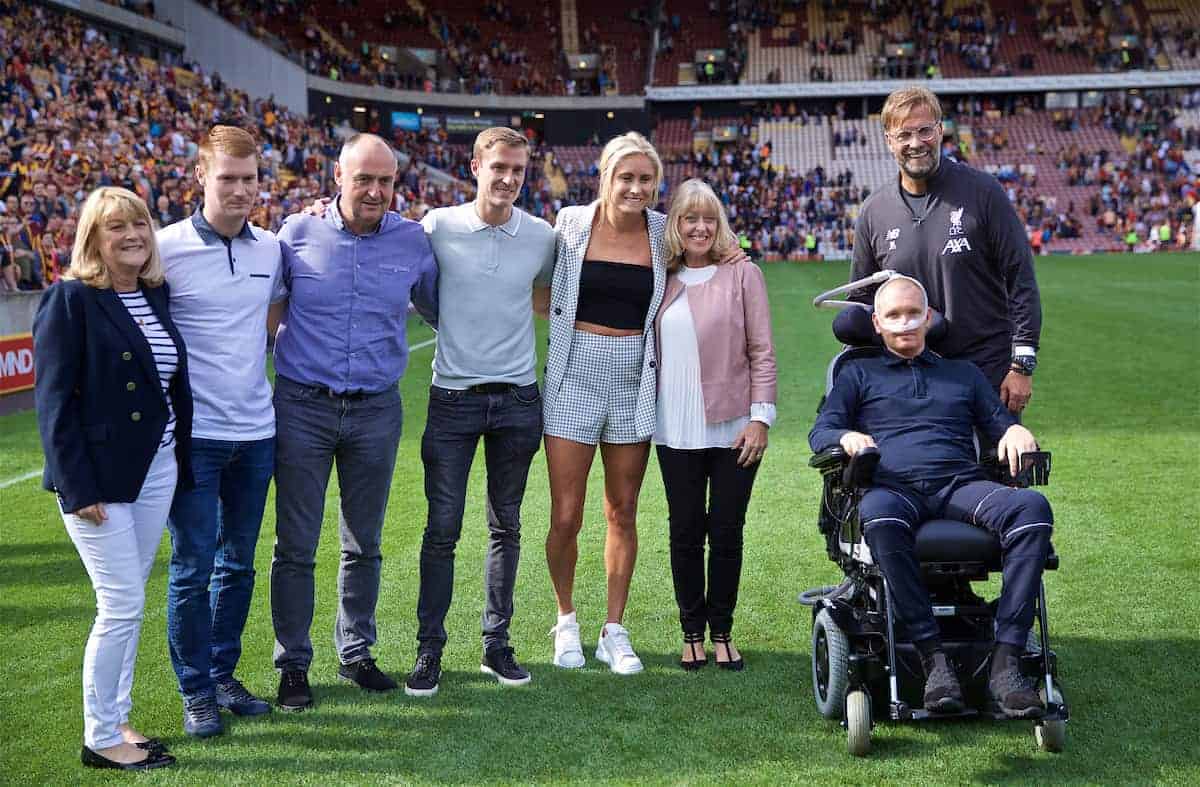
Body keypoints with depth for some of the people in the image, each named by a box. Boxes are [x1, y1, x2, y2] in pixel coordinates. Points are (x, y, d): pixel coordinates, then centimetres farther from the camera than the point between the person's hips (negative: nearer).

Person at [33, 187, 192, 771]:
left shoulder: (157, 295, 9)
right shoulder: (70, 300, -10)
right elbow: (54, 400, -13)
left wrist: (180, 465, 7)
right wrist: (77, 487, -17)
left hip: (157, 470, 6)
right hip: (99, 476, -6)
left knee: (127, 603, 13)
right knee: (122, 606, -4)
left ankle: (116, 720, 24)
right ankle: (99, 739, 10)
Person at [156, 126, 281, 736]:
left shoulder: (270, 249, 6)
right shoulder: (167, 248, -9)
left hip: (256, 432, 5)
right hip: (194, 433, -4)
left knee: (238, 563, 13)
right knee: (193, 566, 1)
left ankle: (223, 673, 27)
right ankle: (196, 692, 14)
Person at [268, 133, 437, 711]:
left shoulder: (412, 240, 1)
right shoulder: (298, 233, -3)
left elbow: (441, 308, 17)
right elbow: (267, 310, 7)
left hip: (376, 409, 2)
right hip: (303, 407, -2)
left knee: (364, 544, 12)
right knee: (296, 546, 2)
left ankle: (355, 653, 27)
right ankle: (293, 664, 15)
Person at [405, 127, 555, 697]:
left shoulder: (542, 236, 2)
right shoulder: (438, 227, -5)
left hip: (517, 398, 2)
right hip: (454, 396, -2)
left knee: (506, 526, 9)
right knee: (442, 528, -2)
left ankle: (497, 644, 20)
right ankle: (429, 648, 9)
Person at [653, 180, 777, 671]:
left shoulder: (742, 275, 1)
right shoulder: (663, 281, 9)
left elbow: (761, 352, -2)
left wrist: (760, 416, -9)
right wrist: (647, 414, 11)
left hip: (732, 429, -2)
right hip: (676, 432, 3)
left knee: (727, 533, 3)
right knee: (685, 534, 7)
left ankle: (722, 632, 16)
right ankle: (692, 633, 17)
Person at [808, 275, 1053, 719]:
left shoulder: (963, 374, 33)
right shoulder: (858, 374, 27)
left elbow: (999, 420, 25)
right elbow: (820, 432, 15)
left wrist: (1016, 430, 0)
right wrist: (847, 437, -9)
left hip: (960, 485, 2)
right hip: (891, 487, -2)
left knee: (1032, 509, -32)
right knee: (880, 520, -42)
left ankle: (1005, 661, -37)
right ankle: (933, 659, -39)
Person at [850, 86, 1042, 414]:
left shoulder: (982, 191, -5)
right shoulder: (873, 212, 5)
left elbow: (1021, 279, -6)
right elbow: (861, 302, 14)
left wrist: (1022, 365, -10)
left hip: (990, 371, -3)